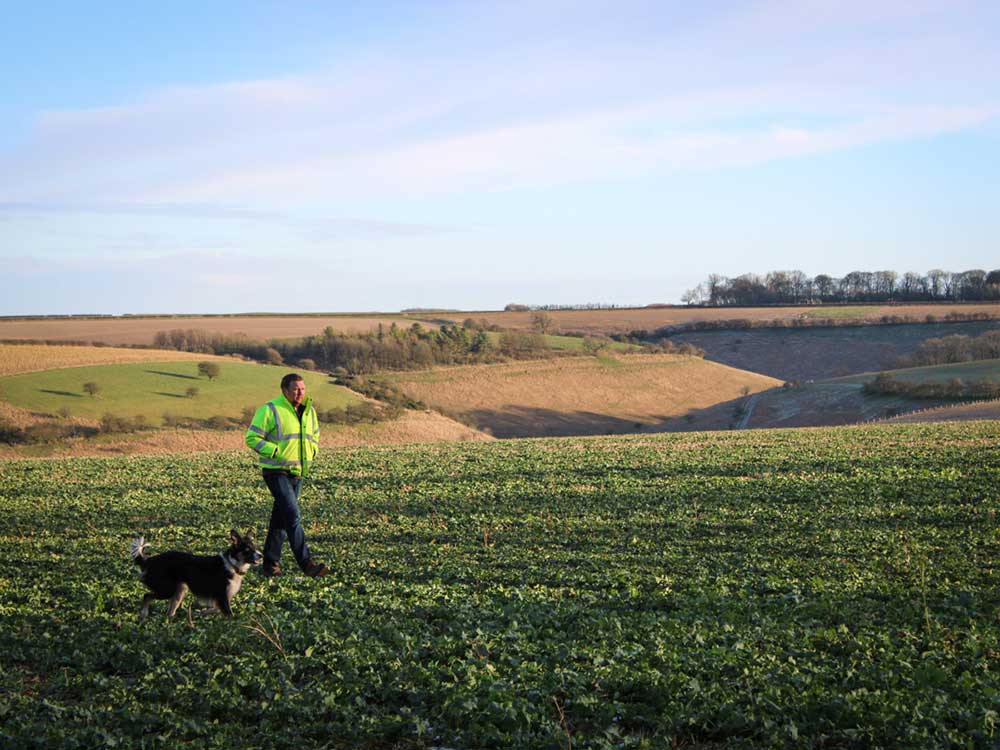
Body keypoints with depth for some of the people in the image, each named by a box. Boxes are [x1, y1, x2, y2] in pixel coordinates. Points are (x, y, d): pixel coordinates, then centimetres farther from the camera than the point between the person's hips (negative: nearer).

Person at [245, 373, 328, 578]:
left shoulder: (309, 411, 10)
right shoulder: (270, 410, -11)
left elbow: (314, 435, 26)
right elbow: (252, 437, -12)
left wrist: (312, 451, 6)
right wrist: (275, 451, -19)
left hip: (297, 473, 7)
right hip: (276, 472, -7)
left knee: (281, 518, 12)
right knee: (293, 516, -15)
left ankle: (271, 564, 20)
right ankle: (306, 564, -18)